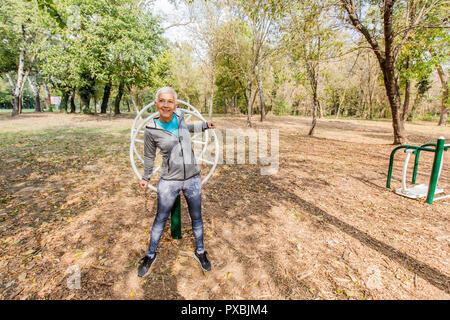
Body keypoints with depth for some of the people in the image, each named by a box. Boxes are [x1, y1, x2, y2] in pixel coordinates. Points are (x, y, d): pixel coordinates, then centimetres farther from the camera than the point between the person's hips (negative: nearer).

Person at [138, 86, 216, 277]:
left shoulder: (180, 116, -3)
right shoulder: (151, 130, -12)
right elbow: (149, 156, 4)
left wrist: (204, 125, 15)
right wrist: (145, 178, 13)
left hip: (192, 178, 3)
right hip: (169, 181, -3)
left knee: (196, 217, 16)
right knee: (160, 219, 14)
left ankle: (199, 252, 40)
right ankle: (151, 256, 39)